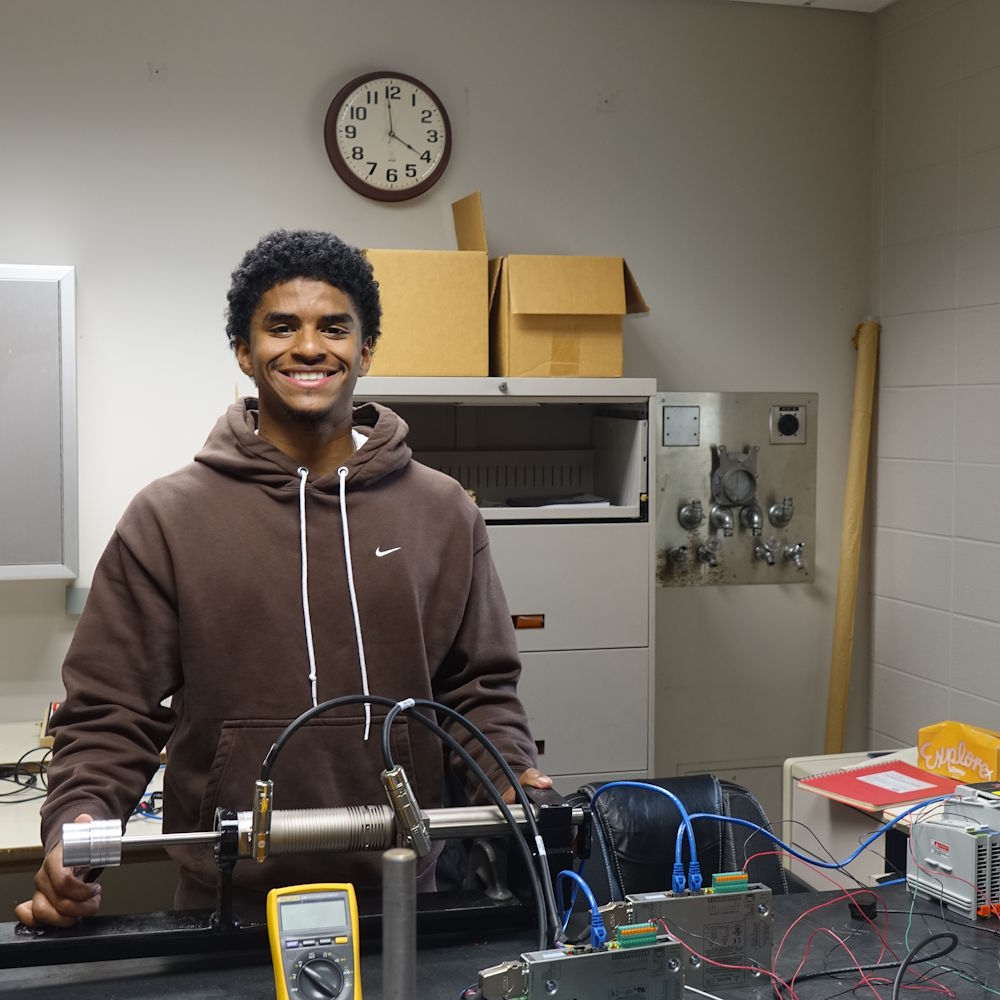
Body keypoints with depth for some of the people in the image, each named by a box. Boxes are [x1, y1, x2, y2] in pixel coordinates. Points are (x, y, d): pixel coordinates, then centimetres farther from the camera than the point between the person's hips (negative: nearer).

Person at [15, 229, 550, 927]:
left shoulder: (444, 513, 4)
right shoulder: (168, 518, -2)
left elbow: (478, 686, 8)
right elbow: (110, 713, -1)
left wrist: (514, 779, -9)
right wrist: (75, 823, -17)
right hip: (225, 906, -1)